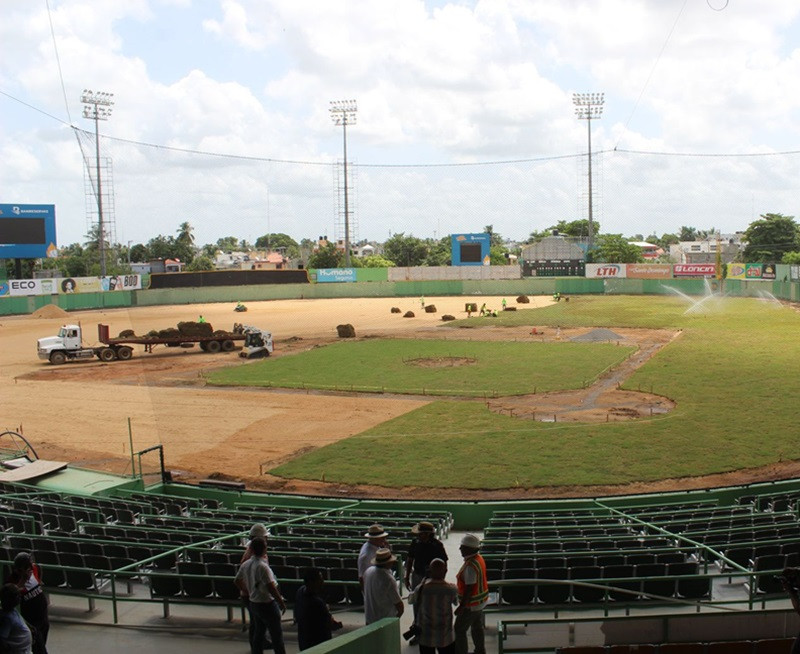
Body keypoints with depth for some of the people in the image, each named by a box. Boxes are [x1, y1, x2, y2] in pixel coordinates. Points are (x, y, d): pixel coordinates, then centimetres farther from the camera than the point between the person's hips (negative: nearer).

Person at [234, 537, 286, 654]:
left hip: (253, 603, 8)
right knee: (276, 634, 4)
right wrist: (281, 602, -17)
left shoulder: (246, 564, 0)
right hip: (267, 604, -8)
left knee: (258, 633, 18)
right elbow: (271, 587, -26)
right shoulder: (262, 566, -24)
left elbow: (237, 581, 14)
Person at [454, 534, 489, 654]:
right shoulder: (479, 558, 2)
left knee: (459, 629, 1)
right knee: (477, 627, 21)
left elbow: (469, 589, -27)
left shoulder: (470, 565, -28)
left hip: (471, 603, -9)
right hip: (481, 600, 9)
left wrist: (461, 606, -20)